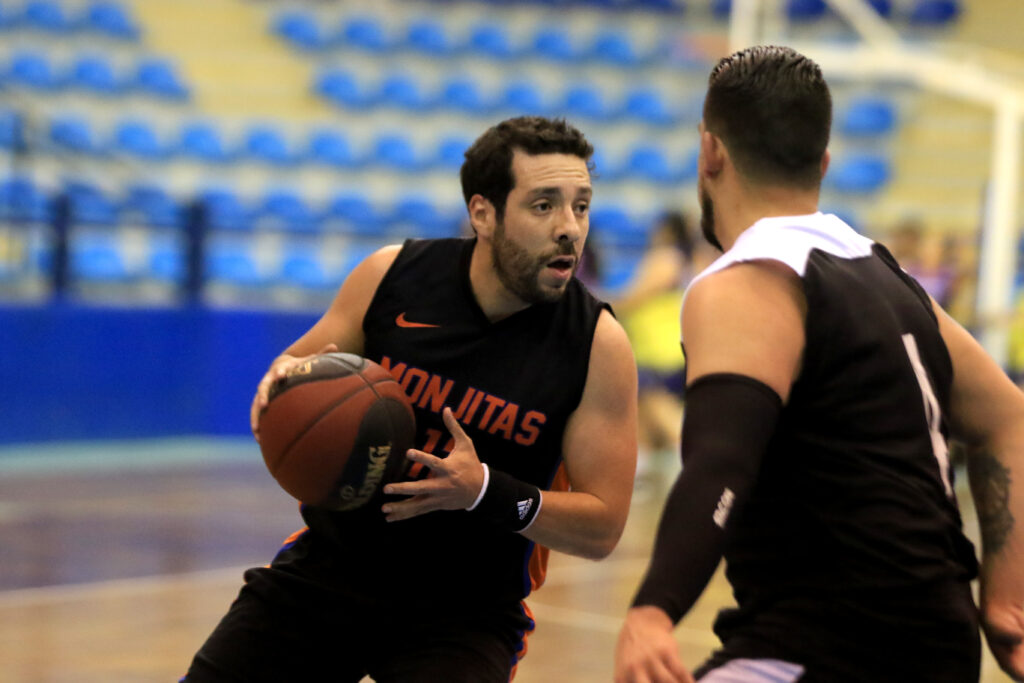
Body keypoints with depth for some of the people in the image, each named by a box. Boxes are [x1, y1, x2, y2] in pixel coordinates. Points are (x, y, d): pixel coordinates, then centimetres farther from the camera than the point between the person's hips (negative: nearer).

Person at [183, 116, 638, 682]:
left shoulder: (598, 346, -14)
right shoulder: (391, 275, -8)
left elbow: (602, 528, -12)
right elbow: (296, 370, 7)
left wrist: (485, 492, -28)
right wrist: (285, 379, -18)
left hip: (465, 611, -2)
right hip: (329, 565, 3)